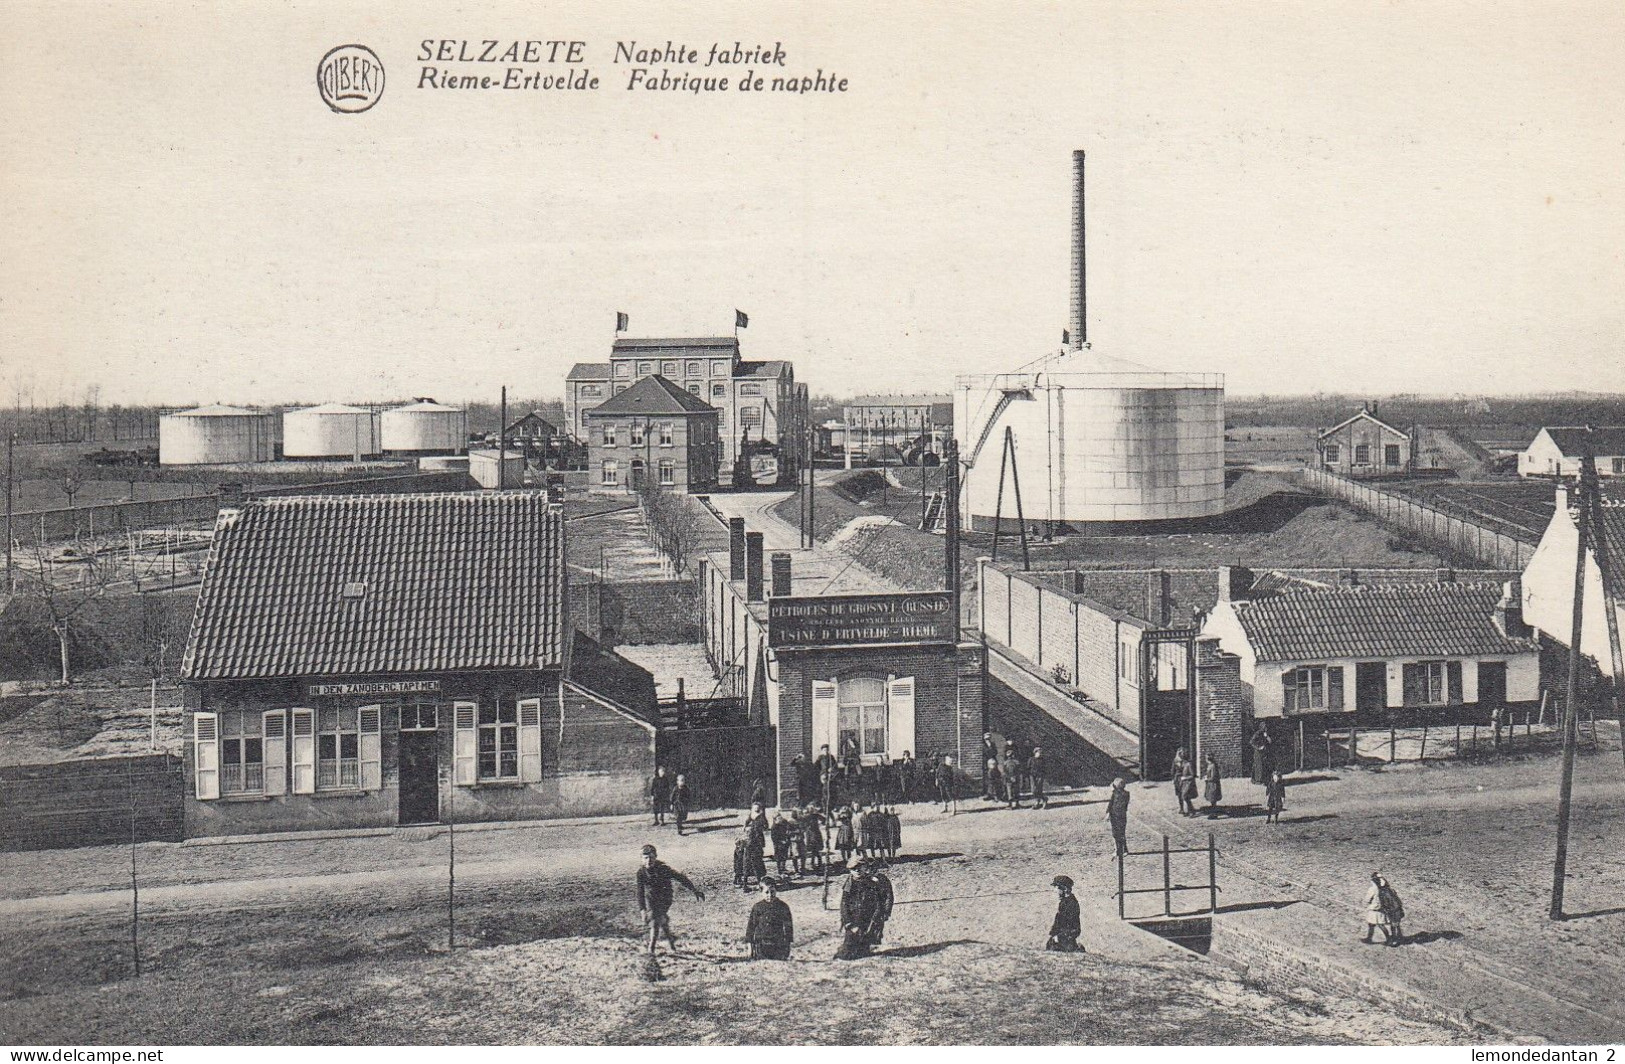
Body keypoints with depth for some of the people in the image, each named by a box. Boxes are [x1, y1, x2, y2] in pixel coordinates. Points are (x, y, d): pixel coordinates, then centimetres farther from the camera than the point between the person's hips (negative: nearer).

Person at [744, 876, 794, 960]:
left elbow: (788, 926, 5)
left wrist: (788, 944, 3)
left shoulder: (783, 907, 0)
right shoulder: (757, 907, 1)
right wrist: (750, 945, 4)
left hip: (779, 946, 0)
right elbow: (751, 926, 5)